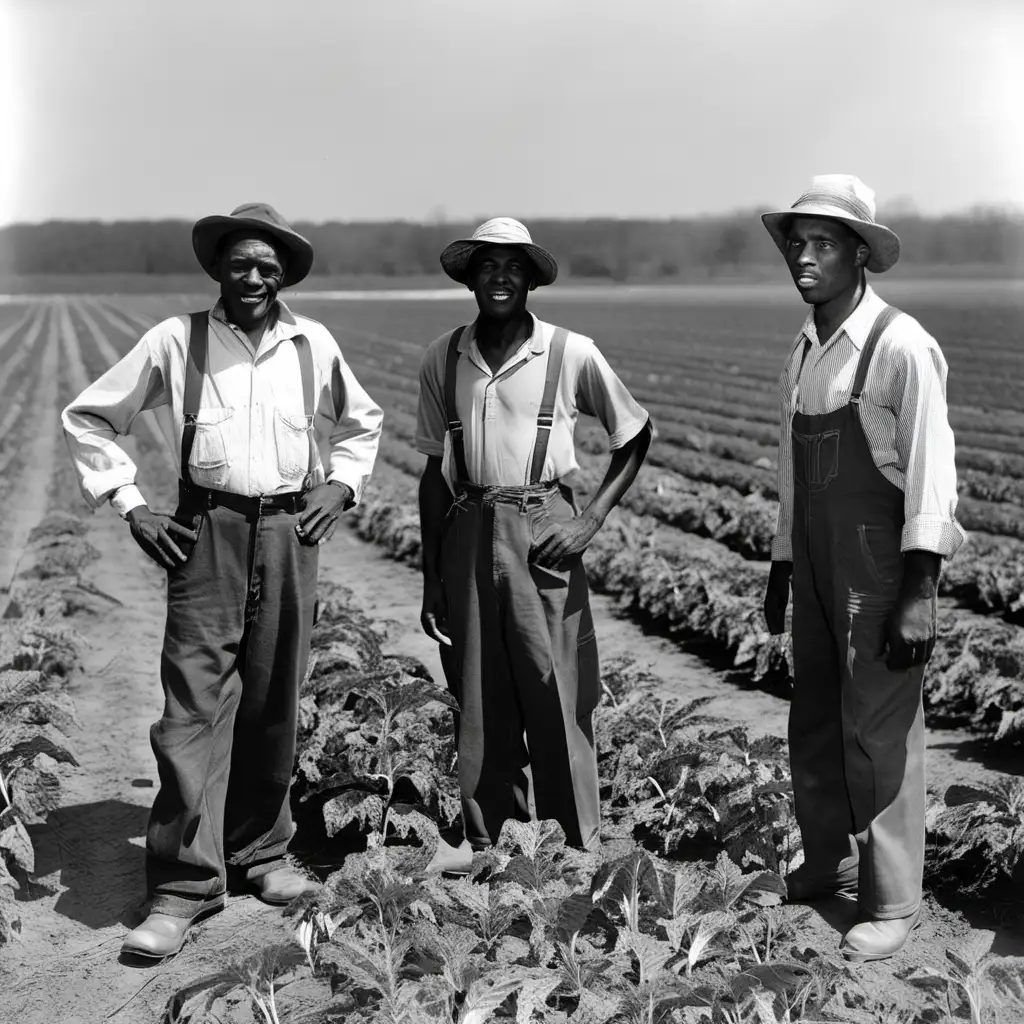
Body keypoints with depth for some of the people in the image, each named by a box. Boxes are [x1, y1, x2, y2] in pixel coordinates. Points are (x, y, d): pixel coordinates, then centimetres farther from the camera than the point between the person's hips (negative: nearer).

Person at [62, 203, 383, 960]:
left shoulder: (313, 343, 6)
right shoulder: (177, 340, -1)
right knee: (195, 704, -8)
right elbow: (89, 417, 6)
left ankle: (260, 852, 25)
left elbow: (362, 423, 23)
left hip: (289, 535, 3)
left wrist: (340, 487, 8)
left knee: (274, 706, 9)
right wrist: (131, 505, 0)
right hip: (207, 534, -2)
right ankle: (185, 884, -2)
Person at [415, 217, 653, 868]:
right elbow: (436, 470, 10)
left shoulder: (571, 354, -2)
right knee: (479, 695, 9)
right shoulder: (444, 359, 6)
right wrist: (432, 577, 8)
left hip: (542, 531, -3)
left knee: (558, 693, -1)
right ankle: (487, 835, 21)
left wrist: (592, 520, -5)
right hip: (468, 530, 3)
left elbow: (635, 437, 7)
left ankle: (578, 844, 10)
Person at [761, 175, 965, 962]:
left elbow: (931, 474, -16)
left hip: (883, 560, -7)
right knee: (814, 726, 16)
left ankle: (894, 902, 12)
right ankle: (829, 863, 34)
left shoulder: (900, 345, -13)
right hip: (819, 564, 7)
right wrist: (781, 567, 19)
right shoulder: (804, 350, 10)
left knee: (879, 735, -1)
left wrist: (919, 593, -21)